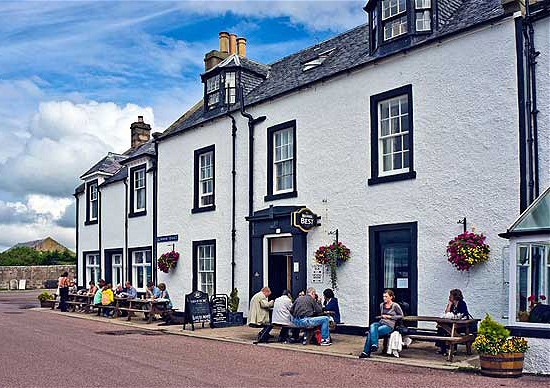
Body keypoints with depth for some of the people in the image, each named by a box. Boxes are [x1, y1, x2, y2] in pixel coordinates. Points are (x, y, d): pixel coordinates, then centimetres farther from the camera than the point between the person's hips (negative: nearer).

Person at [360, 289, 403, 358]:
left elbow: (401, 315, 3)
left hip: (389, 325, -6)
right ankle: (374, 345, -31)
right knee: (372, 326, -31)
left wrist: (390, 317, -5)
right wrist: (382, 316, 9)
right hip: (381, 322, 6)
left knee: (371, 332, -26)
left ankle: (366, 352, -19)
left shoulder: (395, 305, -2)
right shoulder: (382, 305, 15)